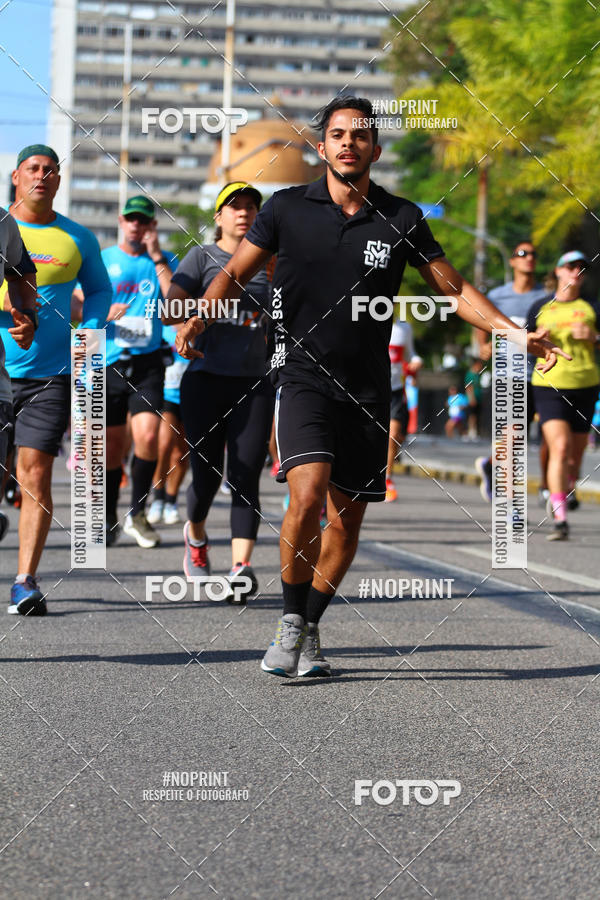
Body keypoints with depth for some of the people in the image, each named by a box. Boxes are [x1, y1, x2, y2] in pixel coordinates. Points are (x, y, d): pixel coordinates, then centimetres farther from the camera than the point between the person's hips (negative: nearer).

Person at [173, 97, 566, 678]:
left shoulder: (401, 219, 3)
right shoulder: (287, 209, 0)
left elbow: (455, 290, 9)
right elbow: (234, 274, 7)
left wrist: (515, 333, -4)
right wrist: (199, 318, -12)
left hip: (367, 388, 3)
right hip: (303, 374, -2)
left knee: (347, 518, 5)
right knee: (307, 496, -22)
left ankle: (308, 631, 24)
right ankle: (290, 623, -3)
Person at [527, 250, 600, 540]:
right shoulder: (540, 308, 8)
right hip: (549, 385, -2)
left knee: (576, 453, 8)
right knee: (559, 447, -18)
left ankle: (560, 496, 37)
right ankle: (560, 520, -21)